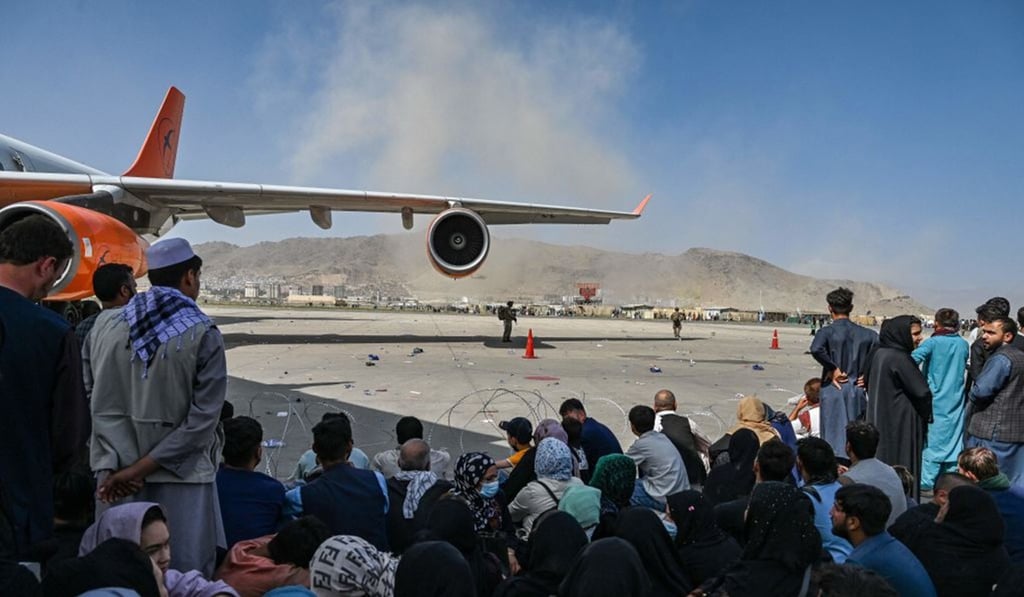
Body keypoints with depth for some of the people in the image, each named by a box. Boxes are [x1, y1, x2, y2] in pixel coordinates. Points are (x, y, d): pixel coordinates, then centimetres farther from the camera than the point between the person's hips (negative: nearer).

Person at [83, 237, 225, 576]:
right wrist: (142, 467, -10)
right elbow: (203, 417, -14)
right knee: (184, 573, 6)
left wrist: (115, 466, -3)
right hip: (180, 474, -4)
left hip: (115, 474, 5)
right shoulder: (203, 334, -10)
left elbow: (96, 403, 0)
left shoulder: (105, 325, 2)